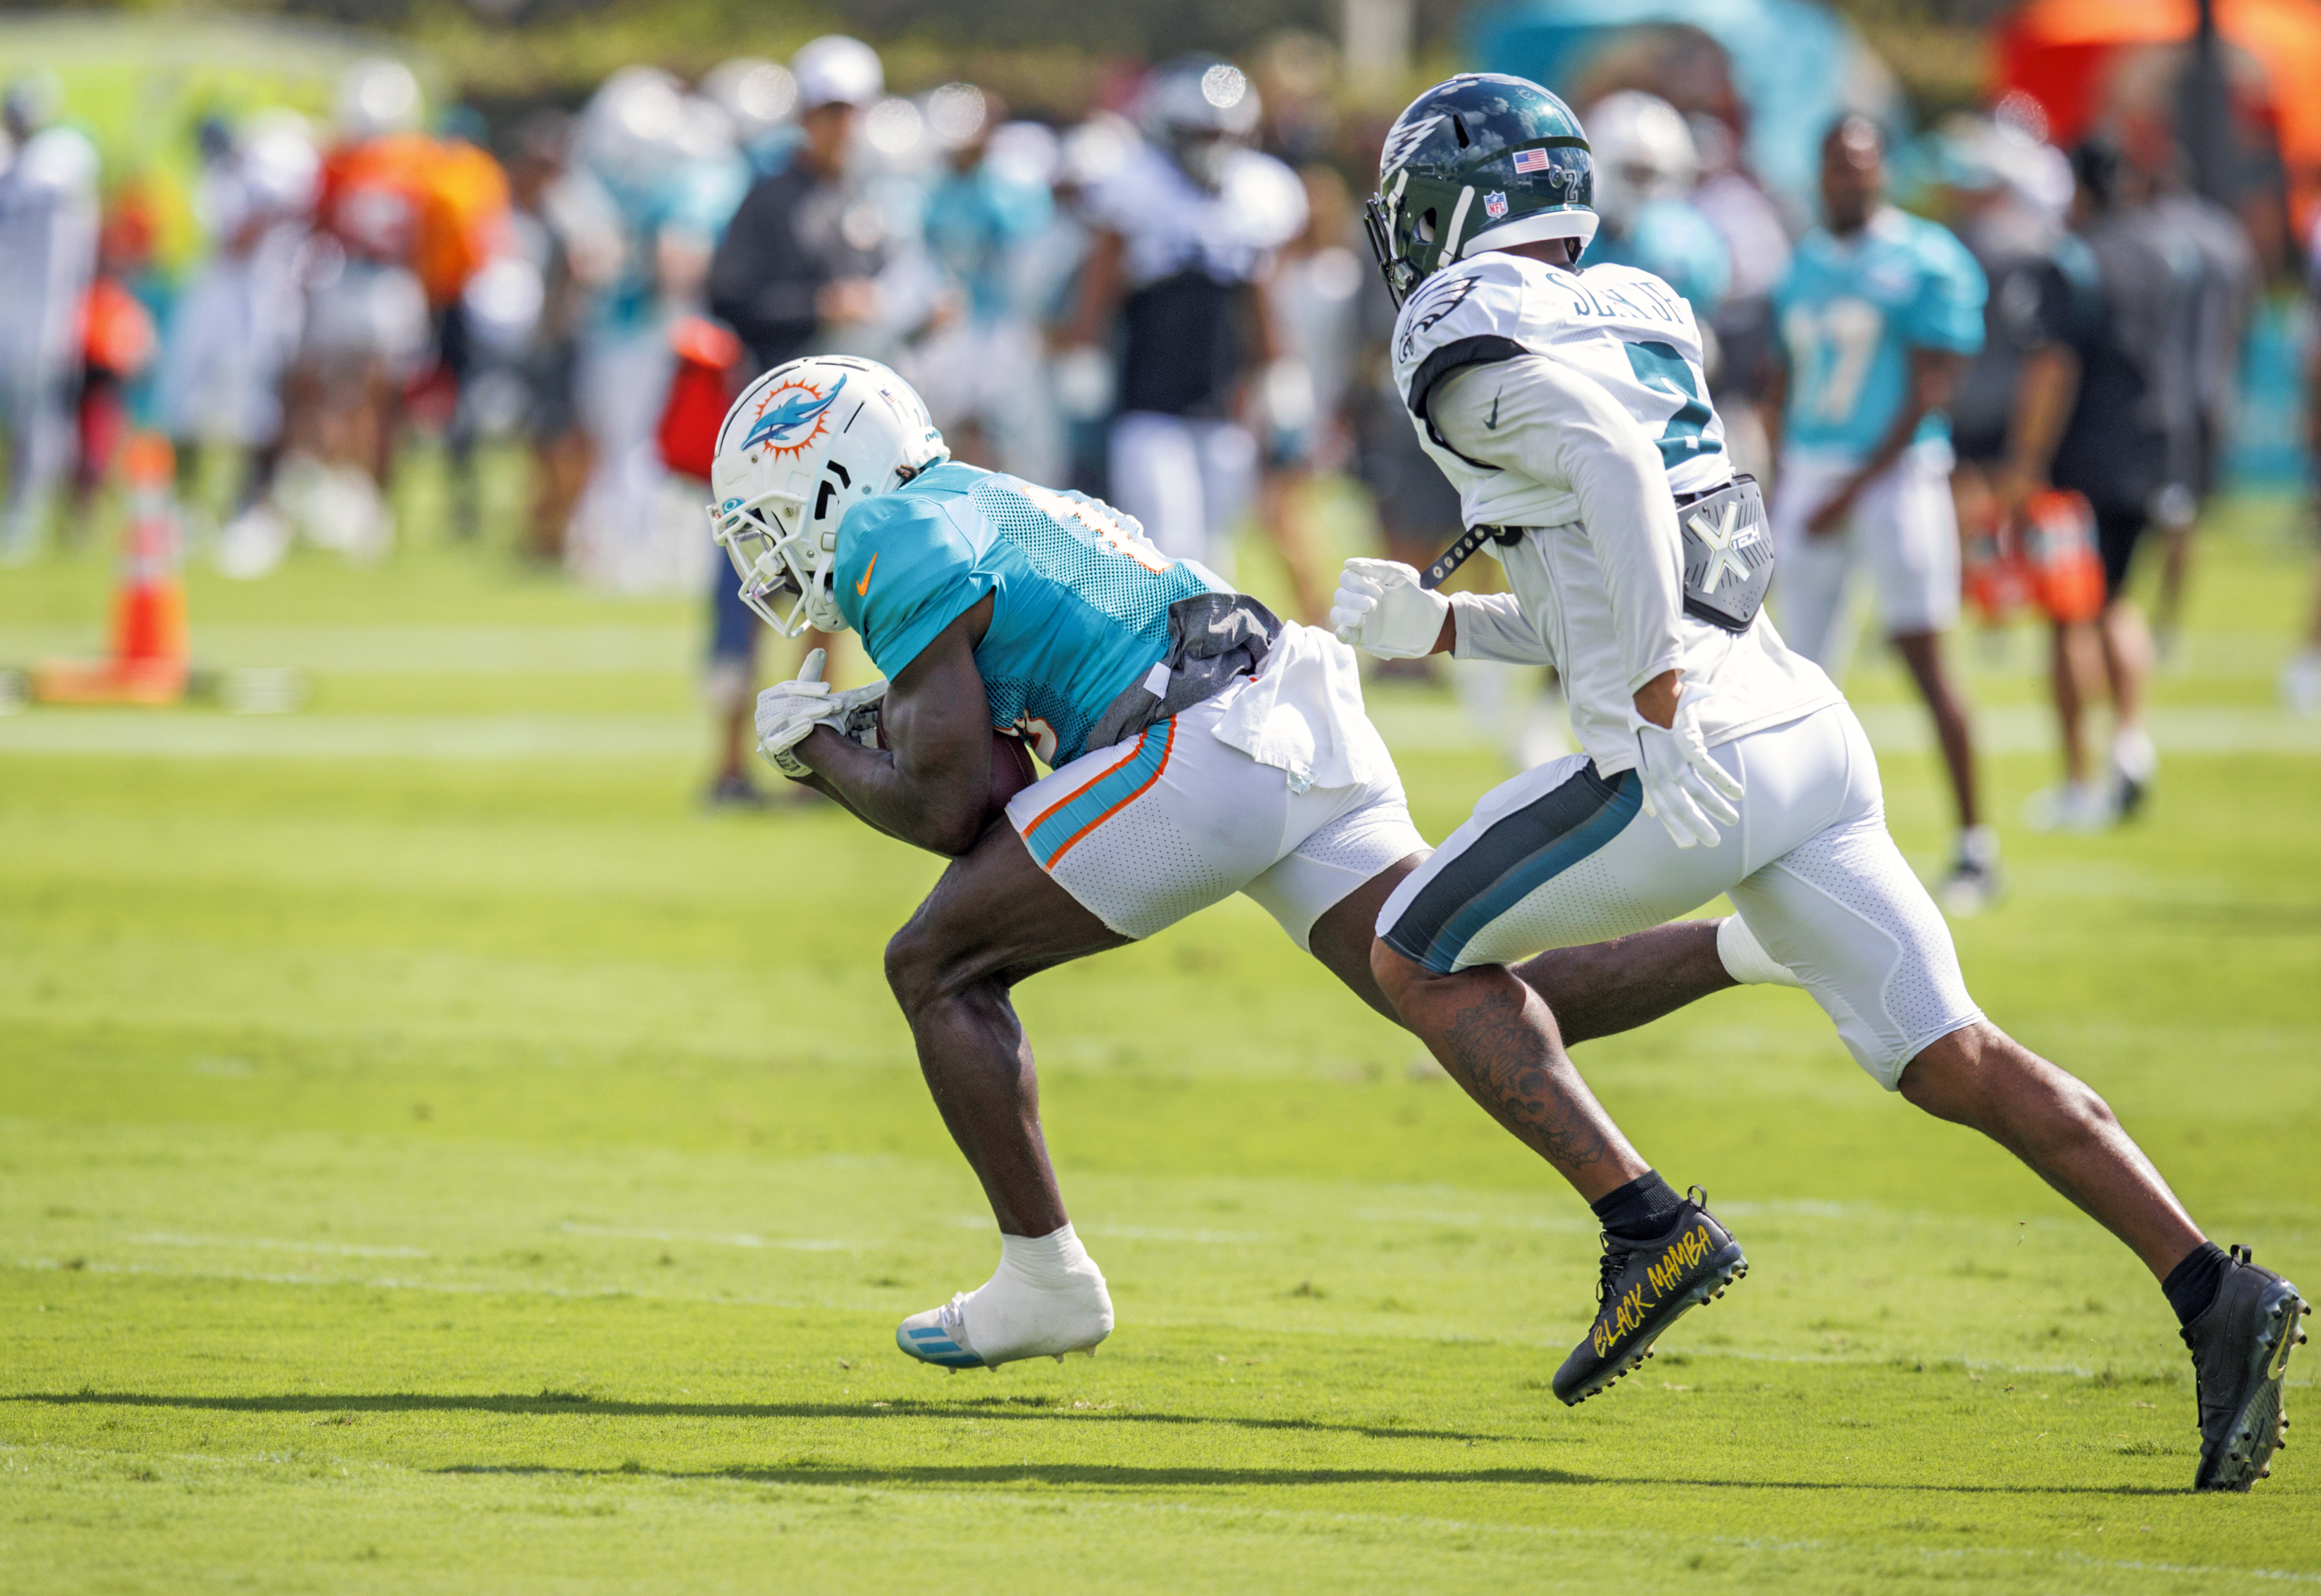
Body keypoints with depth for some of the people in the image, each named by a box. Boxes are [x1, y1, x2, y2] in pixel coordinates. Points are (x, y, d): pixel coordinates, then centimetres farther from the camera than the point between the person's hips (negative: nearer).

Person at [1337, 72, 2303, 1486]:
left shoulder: (1471, 336, -2)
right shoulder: (1635, 320, 24)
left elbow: (1616, 467, -22)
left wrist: (1655, 711, -23)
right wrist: (1439, 626, 26)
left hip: (1694, 764, -8)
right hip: (1811, 733, 8)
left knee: (1423, 957, 12)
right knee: (1953, 1061, 5)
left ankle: (1647, 1226, -1)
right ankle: (2215, 1293, -10)